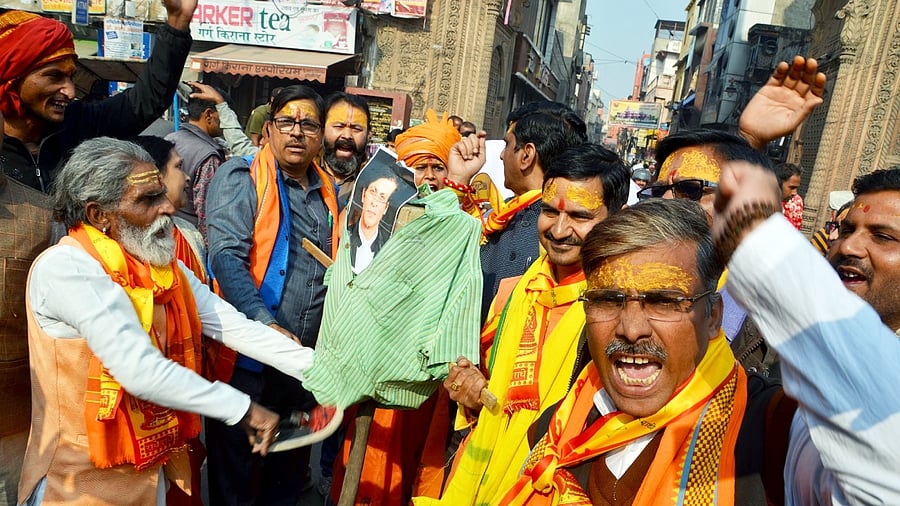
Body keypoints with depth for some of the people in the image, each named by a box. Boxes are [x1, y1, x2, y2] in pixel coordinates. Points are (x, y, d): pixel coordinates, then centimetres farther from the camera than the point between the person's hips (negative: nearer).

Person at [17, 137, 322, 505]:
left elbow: (233, 325, -5)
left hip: (153, 466, 7)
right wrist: (242, 409, -24)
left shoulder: (165, 266, 2)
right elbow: (140, 371, -30)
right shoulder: (66, 267, -22)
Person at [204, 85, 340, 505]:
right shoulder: (241, 178, -7)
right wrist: (267, 325, -27)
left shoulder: (328, 192, 9)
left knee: (290, 471, 21)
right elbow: (227, 257, -19)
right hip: (248, 358, -5)